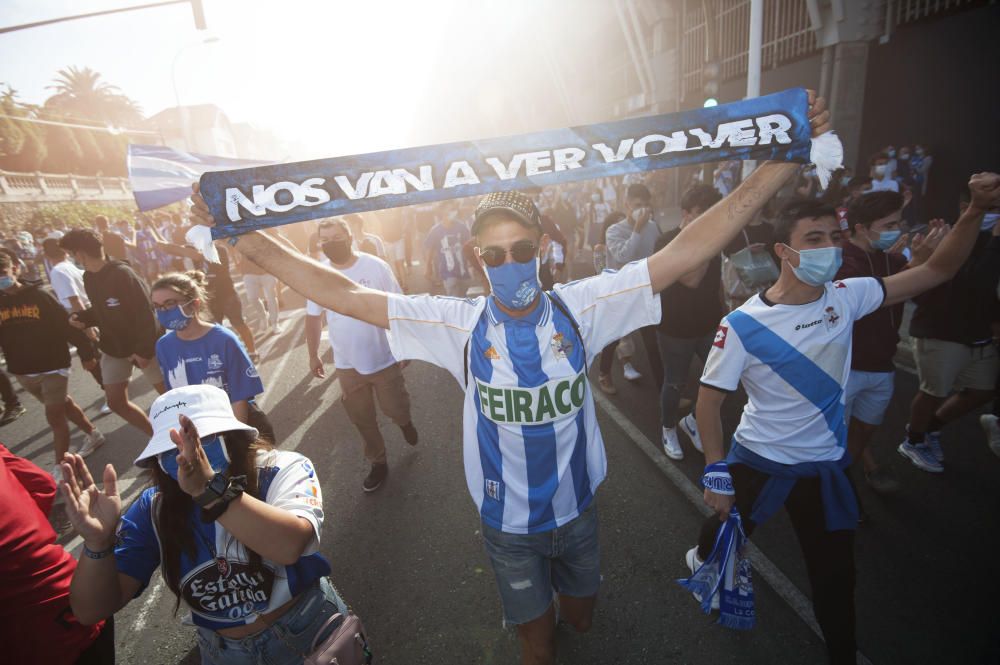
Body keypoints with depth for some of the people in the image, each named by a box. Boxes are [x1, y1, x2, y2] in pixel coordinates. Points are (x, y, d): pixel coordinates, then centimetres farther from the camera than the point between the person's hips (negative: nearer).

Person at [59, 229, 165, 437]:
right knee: (116, 402, 10)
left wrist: (144, 349, -24)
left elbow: (146, 312, -25)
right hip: (113, 347, 8)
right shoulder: (89, 278, 4)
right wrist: (83, 318, -3)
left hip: (143, 346, -8)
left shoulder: (122, 274, -22)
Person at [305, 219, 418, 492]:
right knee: (362, 419, 13)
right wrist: (313, 355, 10)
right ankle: (378, 463, 34)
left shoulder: (375, 266, -13)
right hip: (347, 364, 3)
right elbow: (313, 318, 5)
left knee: (395, 409, 10)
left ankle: (405, 421, 47)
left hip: (384, 358, -2)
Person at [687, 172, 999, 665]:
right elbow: (709, 399, -18)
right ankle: (702, 557, 59)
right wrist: (716, 474, -16)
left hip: (825, 462, 3)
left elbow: (937, 271, -2)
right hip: (757, 459, -3)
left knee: (835, 573, 17)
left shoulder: (846, 298, -10)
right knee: (728, 530, 24)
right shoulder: (743, 324, -23)